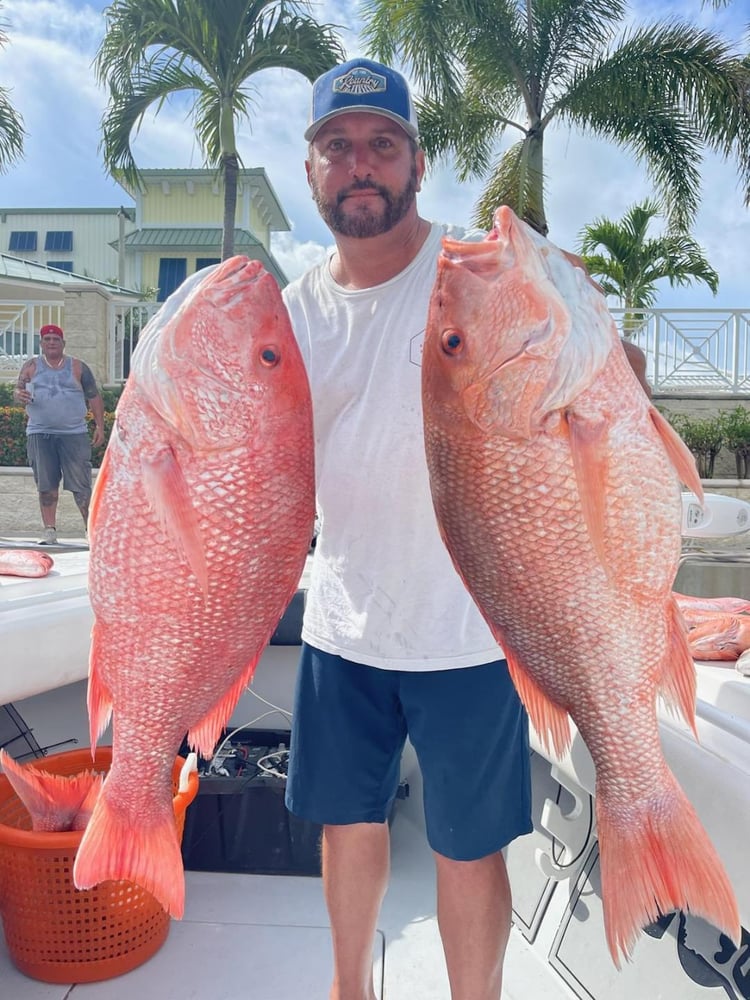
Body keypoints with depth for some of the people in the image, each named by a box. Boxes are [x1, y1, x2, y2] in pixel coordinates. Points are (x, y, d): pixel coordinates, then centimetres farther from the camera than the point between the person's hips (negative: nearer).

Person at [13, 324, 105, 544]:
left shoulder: (78, 367, 6)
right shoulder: (31, 366, 10)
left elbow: (94, 397, 6)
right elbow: (17, 390, 10)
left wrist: (99, 426, -2)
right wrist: (19, 395, -15)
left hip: (74, 434, -2)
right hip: (39, 434, 2)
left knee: (81, 485, -4)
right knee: (46, 486, 4)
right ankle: (49, 531, 11)